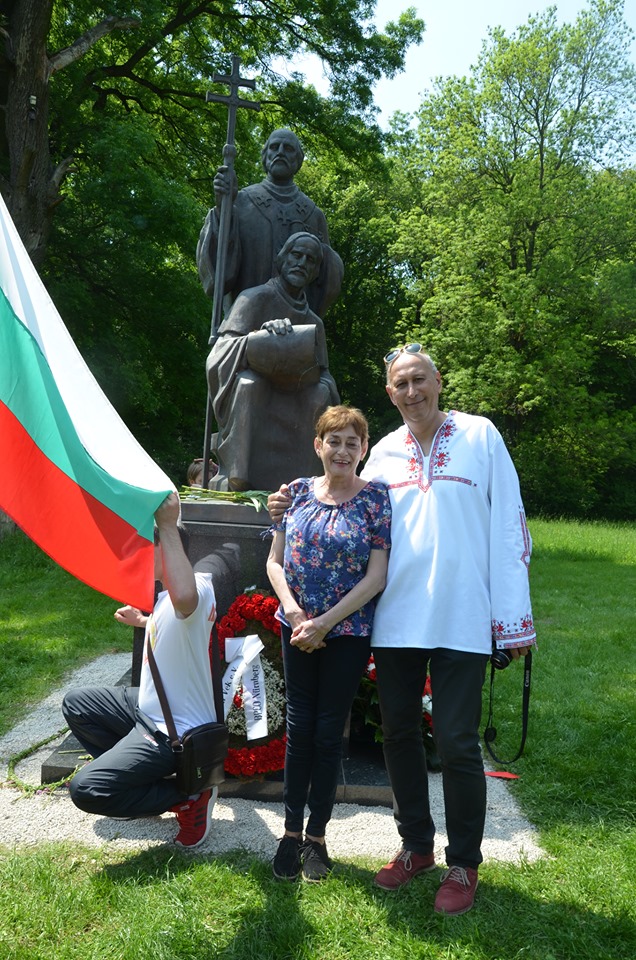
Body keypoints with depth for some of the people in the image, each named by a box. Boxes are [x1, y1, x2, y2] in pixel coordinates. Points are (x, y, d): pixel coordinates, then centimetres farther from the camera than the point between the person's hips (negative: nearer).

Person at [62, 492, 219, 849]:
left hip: (175, 732, -10)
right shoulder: (168, 595, 4)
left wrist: (168, 525, -50)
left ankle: (188, 796, -3)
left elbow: (185, 598, -55)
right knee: (76, 703, 21)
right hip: (148, 706, 10)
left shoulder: (198, 587, -27)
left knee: (85, 790, -17)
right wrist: (144, 621, 26)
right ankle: (128, 773, 19)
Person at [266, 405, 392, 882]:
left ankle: (317, 837, 23)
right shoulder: (298, 491, 2)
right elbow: (275, 561, 4)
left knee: (329, 733, 7)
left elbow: (377, 575, -10)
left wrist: (324, 622, -14)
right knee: (299, 728, 9)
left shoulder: (375, 497, -6)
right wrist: (295, 614, -10)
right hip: (297, 627, 2)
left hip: (348, 633, -2)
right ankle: (291, 831, 24)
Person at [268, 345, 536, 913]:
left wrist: (514, 618, -7)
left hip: (462, 620, -4)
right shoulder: (385, 452, 10)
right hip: (396, 618, 4)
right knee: (400, 733, 13)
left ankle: (464, 864, 22)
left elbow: (508, 526, -3)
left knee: (456, 742, 0)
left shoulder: (480, 435, 0)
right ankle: (416, 846, 33)